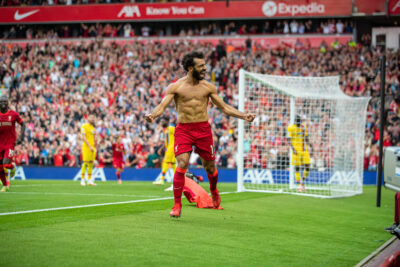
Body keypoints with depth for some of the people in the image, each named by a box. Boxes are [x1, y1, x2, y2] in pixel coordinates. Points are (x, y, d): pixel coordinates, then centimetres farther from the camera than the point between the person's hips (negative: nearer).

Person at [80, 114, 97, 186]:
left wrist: (95, 148, 14)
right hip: (86, 147, -7)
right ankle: (82, 180, -6)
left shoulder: (93, 127, 18)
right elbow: (83, 137, -12)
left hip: (92, 147, 7)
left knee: (91, 163, 5)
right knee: (85, 163, -10)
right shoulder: (84, 126, -5)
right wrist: (90, 146, -18)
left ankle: (89, 180, 7)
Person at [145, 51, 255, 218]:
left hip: (203, 129, 2)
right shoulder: (176, 87, -1)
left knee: (209, 166, 10)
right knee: (182, 165, -16)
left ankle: (214, 192, 43)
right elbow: (162, 105, -9)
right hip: (183, 129, -2)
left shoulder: (208, 87, 6)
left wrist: (243, 116, 1)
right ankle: (177, 205, -8)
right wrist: (153, 115, -31)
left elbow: (224, 107, 12)